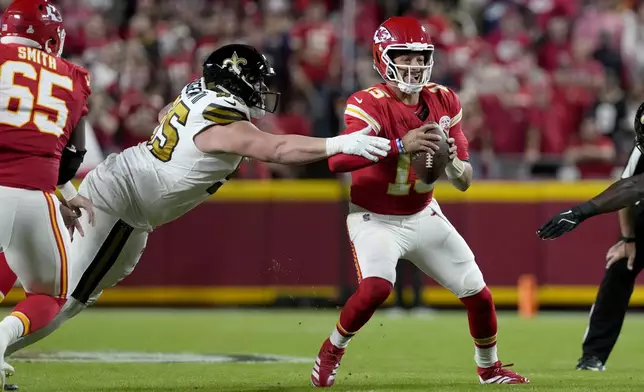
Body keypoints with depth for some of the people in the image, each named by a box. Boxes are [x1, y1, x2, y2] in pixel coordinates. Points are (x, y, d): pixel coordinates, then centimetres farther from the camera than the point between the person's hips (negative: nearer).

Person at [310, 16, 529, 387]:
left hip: (423, 216, 5)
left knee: (478, 294, 7)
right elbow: (338, 160, -40)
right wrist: (400, 145, -50)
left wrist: (452, 162, -27)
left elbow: (465, 181, -2)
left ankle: (490, 368, 33)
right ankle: (331, 350, -3)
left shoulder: (444, 102, -4)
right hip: (375, 219, -5)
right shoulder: (370, 104, -22)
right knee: (376, 287, -30)